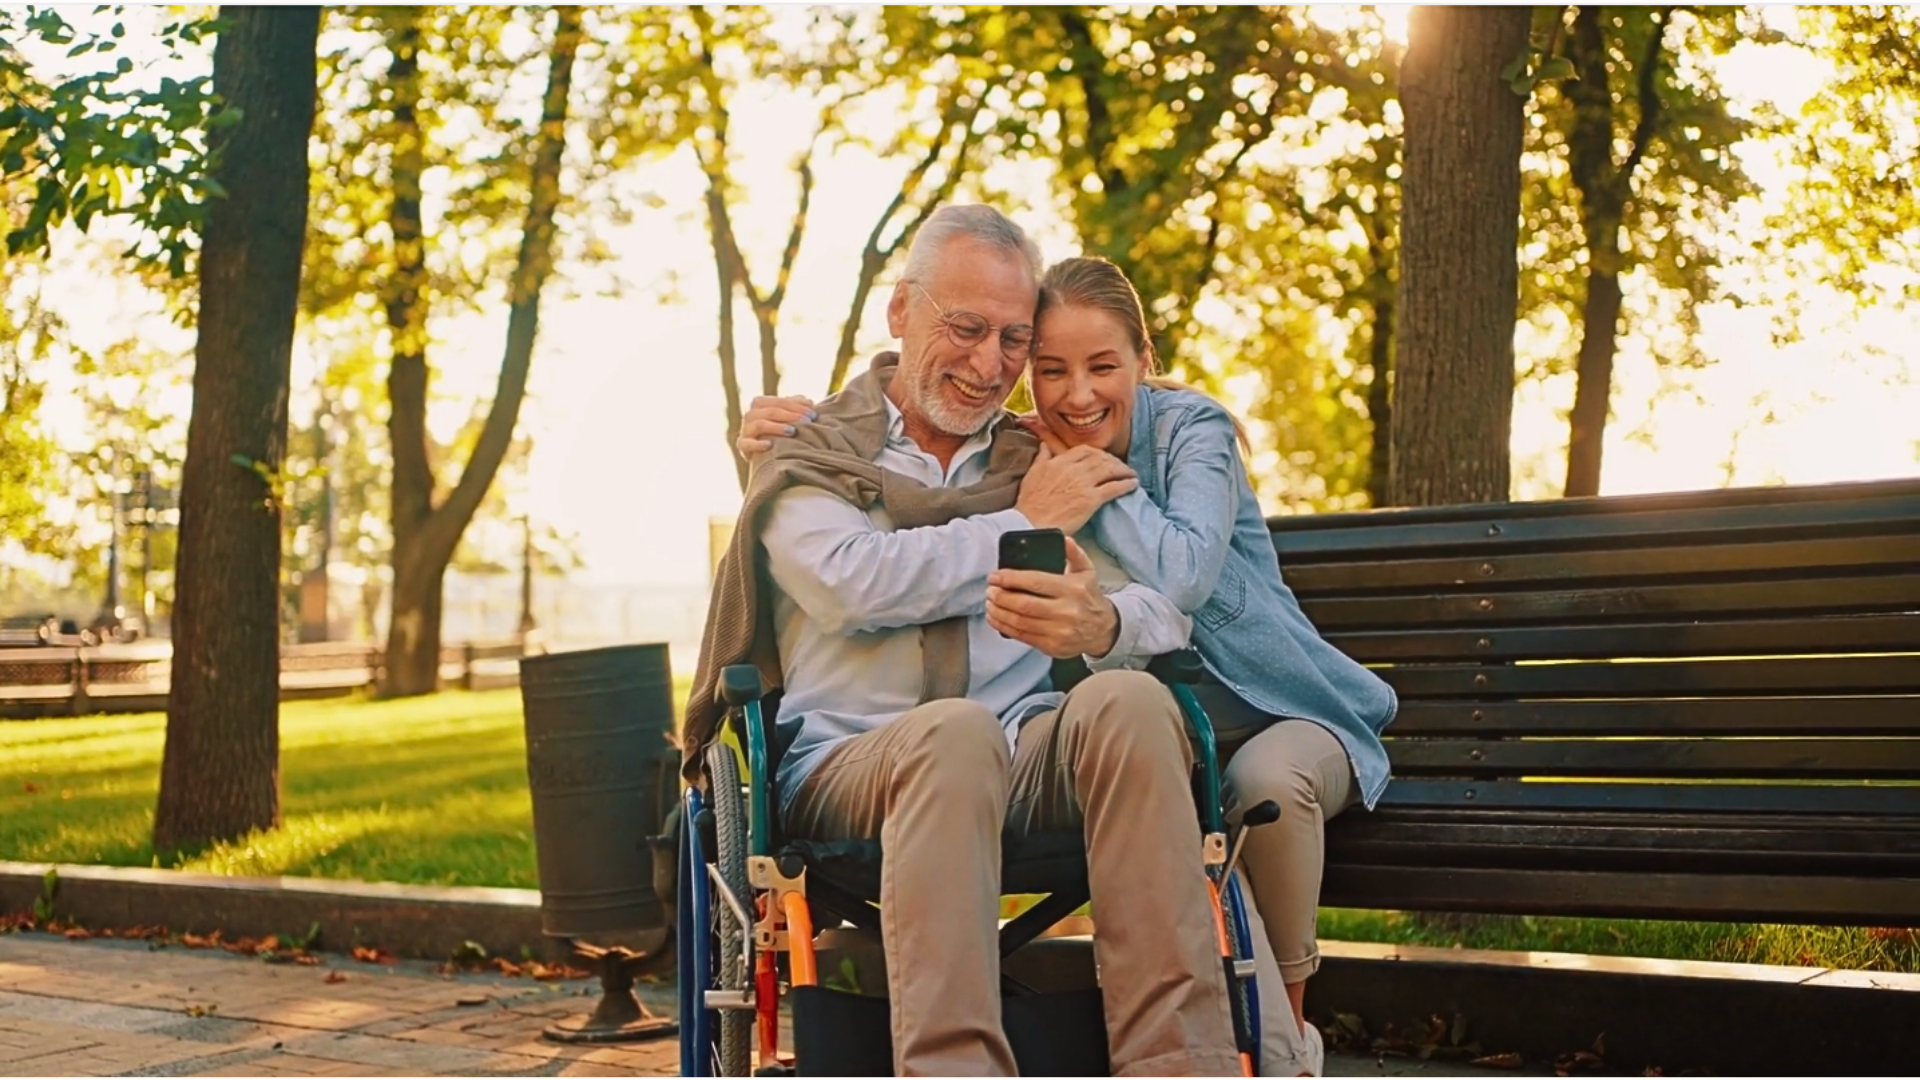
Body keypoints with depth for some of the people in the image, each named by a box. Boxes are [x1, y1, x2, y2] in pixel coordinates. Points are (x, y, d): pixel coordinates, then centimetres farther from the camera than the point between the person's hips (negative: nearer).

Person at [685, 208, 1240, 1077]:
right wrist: (1019, 527, -1)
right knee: (954, 731, -37)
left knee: (1129, 700, -30)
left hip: (1026, 759, 3)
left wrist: (1105, 624, -19)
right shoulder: (807, 460, 14)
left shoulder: (1048, 467, 21)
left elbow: (1169, 613, 6)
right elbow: (854, 583, -9)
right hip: (844, 765, -2)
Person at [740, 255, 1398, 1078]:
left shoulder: (1192, 430, -14)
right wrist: (791, 425, -15)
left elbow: (1181, 578, -31)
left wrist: (1083, 471, -21)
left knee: (1266, 781, -38)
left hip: (1282, 716, -3)